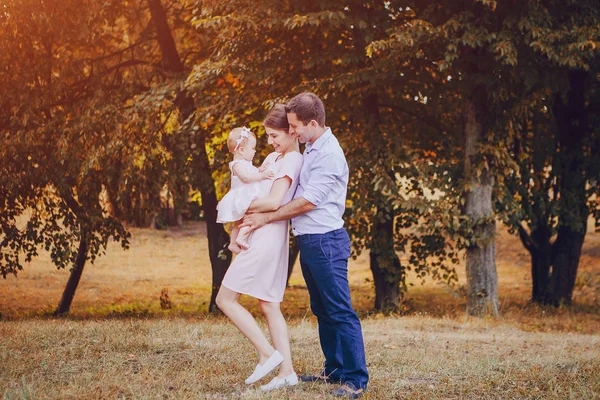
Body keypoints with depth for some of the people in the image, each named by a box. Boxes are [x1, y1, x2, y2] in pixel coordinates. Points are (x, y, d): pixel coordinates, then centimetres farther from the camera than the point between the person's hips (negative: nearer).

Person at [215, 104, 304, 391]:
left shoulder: (292, 161, -12)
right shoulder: (274, 158, 17)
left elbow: (273, 201, -21)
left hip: (266, 236, -10)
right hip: (267, 237, 10)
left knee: (225, 299, -5)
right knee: (269, 306, 9)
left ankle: (267, 354, -6)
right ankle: (286, 371, 8)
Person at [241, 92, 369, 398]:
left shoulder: (329, 154, -16)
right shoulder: (311, 149, 15)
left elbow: (308, 201, -17)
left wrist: (266, 218, -9)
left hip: (326, 242, -10)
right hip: (309, 242, 10)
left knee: (340, 312, -9)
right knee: (322, 311, 15)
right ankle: (334, 370, 23)